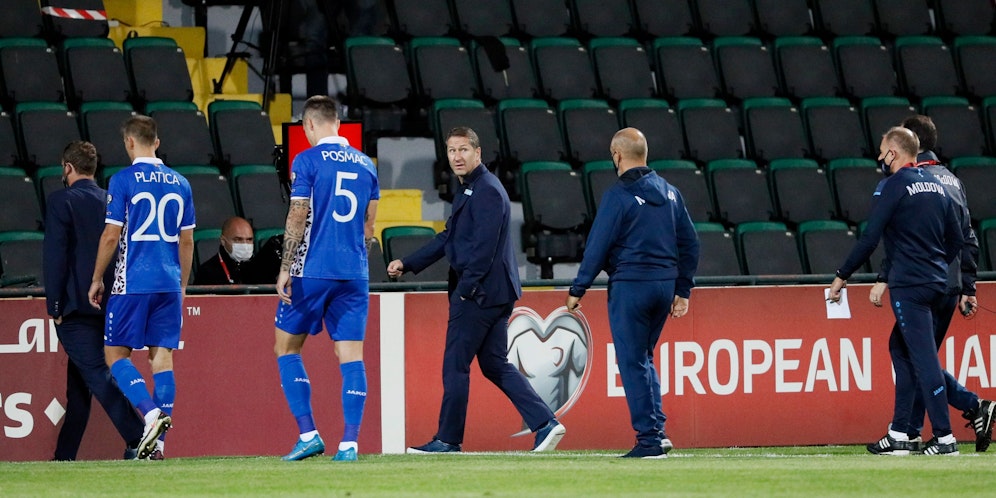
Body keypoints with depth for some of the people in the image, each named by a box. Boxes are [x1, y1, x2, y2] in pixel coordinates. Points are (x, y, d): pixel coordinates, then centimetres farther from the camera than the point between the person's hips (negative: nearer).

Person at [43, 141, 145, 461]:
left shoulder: (61, 202, -7)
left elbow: (55, 255, -12)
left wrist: (54, 305, -9)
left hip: (75, 304, -7)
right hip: (108, 305, 7)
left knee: (97, 374, -12)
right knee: (80, 383, 15)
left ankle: (138, 437, -28)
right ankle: (65, 455, 20)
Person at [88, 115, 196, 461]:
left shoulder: (124, 180, -6)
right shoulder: (179, 183, 9)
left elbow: (111, 236, -7)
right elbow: (186, 241, 12)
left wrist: (97, 279, 4)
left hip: (132, 285, -5)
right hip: (169, 284, 5)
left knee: (115, 354, 4)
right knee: (162, 356, 5)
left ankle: (151, 412, -18)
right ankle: (158, 443, 1)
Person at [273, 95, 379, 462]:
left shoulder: (307, 160, -5)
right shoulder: (366, 165, 11)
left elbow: (297, 219, -10)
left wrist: (286, 269, -7)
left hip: (312, 271, -4)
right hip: (354, 274, 4)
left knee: (286, 348, 8)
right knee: (351, 356, 2)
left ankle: (308, 434, -1)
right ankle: (349, 443, -4)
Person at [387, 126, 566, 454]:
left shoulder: (487, 191, -14)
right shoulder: (469, 190, 18)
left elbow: (484, 247, -20)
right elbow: (448, 238, 25)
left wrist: (465, 290, -19)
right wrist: (406, 265, 22)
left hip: (481, 292, -10)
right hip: (496, 294, 10)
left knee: (455, 365, -3)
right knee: (494, 365, 10)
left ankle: (448, 440, 4)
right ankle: (545, 424, 4)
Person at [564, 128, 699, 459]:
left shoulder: (618, 195, -10)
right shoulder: (669, 192, 10)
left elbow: (598, 246, -11)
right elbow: (689, 242, 13)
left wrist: (578, 290, -4)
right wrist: (683, 290, 19)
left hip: (630, 285, -7)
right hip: (665, 284, 7)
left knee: (632, 361, -1)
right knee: (643, 358, 18)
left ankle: (649, 438, -4)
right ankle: (657, 429, 7)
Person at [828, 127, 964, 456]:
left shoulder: (893, 186, -9)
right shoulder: (936, 185, 13)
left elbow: (870, 239, -12)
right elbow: (956, 240, 16)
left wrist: (842, 277, -5)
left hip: (908, 286, -8)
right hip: (937, 285, 8)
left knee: (923, 357, -8)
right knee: (901, 348, 16)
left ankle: (945, 437, -11)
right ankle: (898, 435, 15)